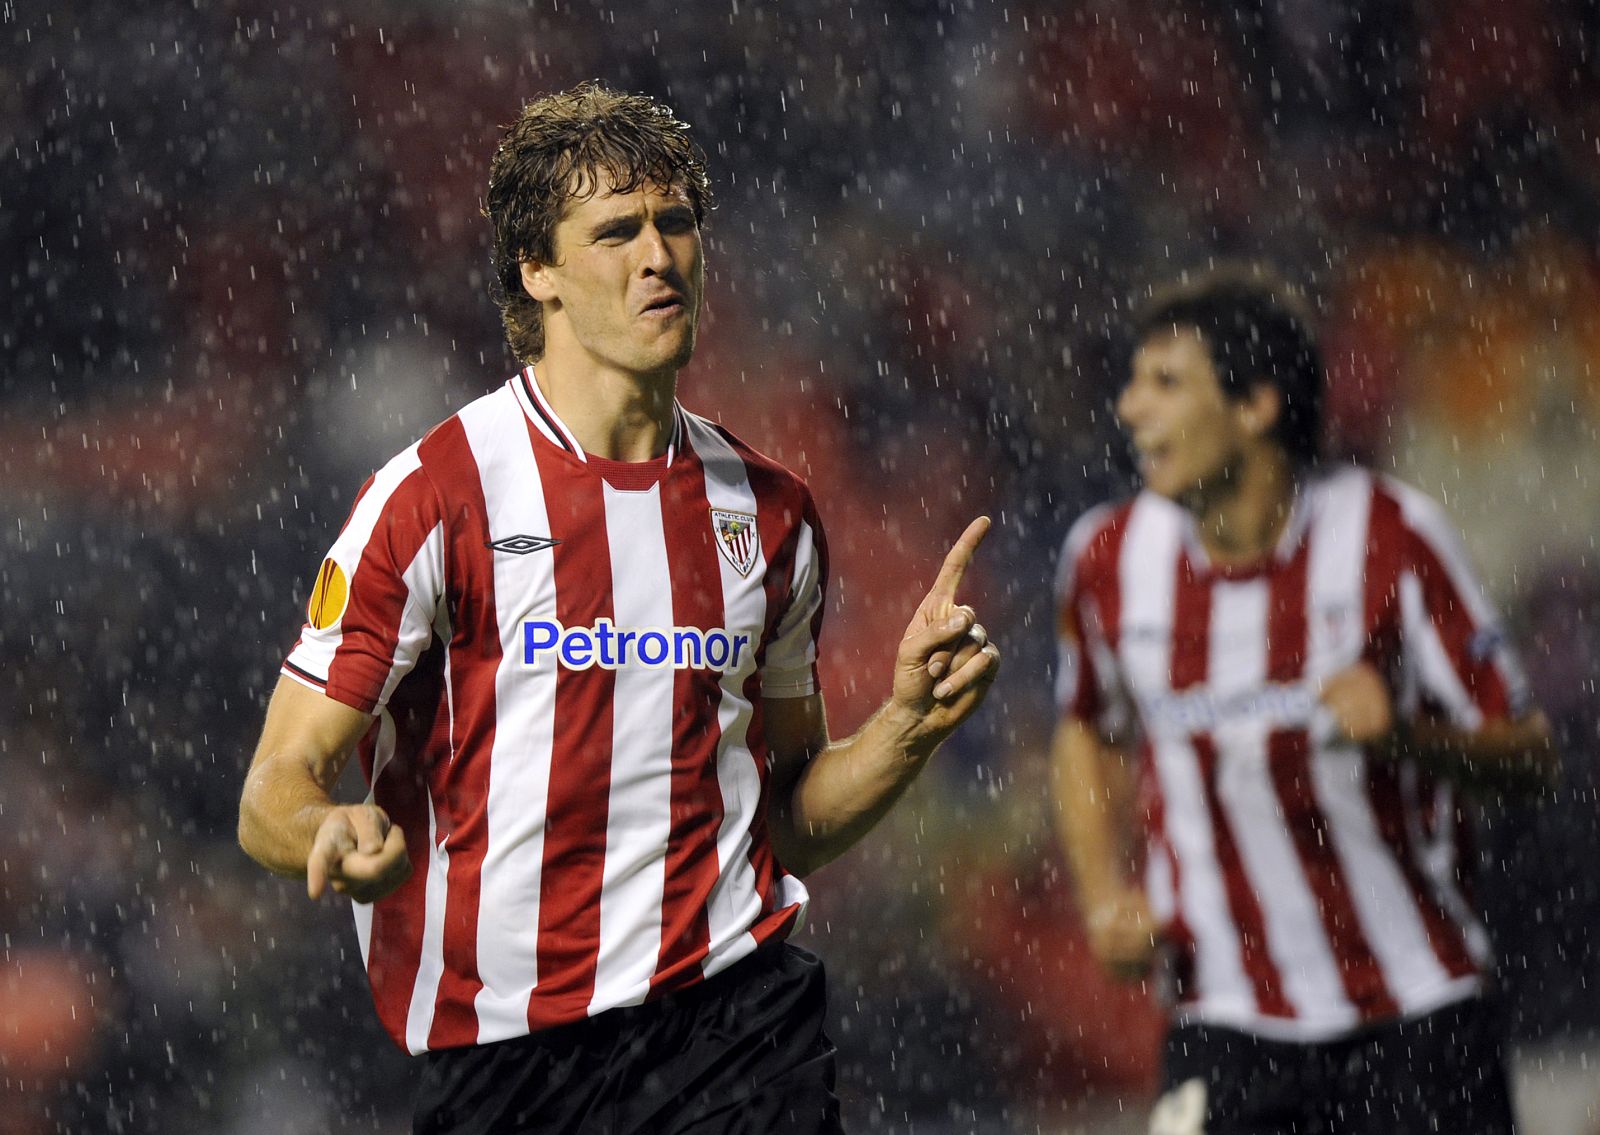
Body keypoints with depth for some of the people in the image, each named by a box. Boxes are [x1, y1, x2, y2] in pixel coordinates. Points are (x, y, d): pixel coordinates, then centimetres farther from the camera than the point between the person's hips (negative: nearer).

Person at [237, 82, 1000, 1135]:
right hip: (497, 1045, -3)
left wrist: (910, 723, 2)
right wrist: (343, 836, -29)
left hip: (736, 1004, 3)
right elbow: (277, 791, -7)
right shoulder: (436, 494, -4)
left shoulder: (771, 512, 11)